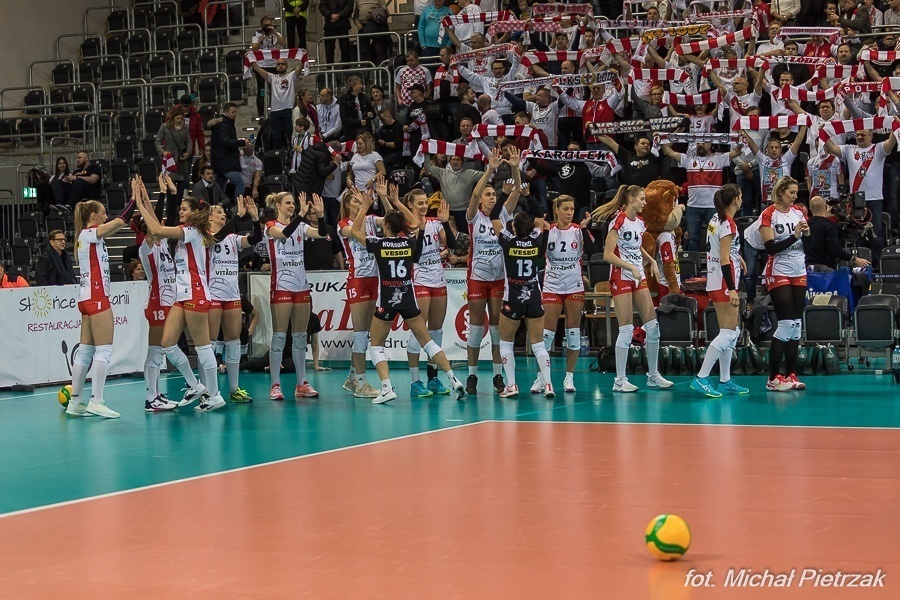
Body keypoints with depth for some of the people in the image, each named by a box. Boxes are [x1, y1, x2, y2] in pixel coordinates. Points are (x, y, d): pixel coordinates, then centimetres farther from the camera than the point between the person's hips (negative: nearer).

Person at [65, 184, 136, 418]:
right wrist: (134, 198, -8)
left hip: (89, 298, 9)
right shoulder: (90, 233, -9)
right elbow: (120, 221, -17)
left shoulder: (89, 236, 16)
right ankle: (96, 402, -12)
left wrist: (136, 198, 14)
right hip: (97, 297, -9)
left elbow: (120, 223, 19)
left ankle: (75, 402, 10)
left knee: (86, 350, 9)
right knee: (104, 349, -9)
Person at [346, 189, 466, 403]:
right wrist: (396, 202, 23)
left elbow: (354, 231, 5)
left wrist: (364, 207, 10)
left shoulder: (379, 244, -11)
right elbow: (415, 222, 20)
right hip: (408, 299, 3)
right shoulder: (410, 242, -3)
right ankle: (454, 380, 0)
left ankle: (387, 388, -9)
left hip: (386, 301, -3)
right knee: (427, 341, 9)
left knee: (376, 346, 9)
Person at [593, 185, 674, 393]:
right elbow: (608, 255, -18)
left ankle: (653, 375, 16)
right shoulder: (619, 221, -13)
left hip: (639, 277, 8)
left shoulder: (640, 222, 10)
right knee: (626, 329, -8)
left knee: (652, 325, 6)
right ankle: (620, 380, -1)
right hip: (621, 278, -8)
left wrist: (651, 260, 9)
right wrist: (631, 267, -23)